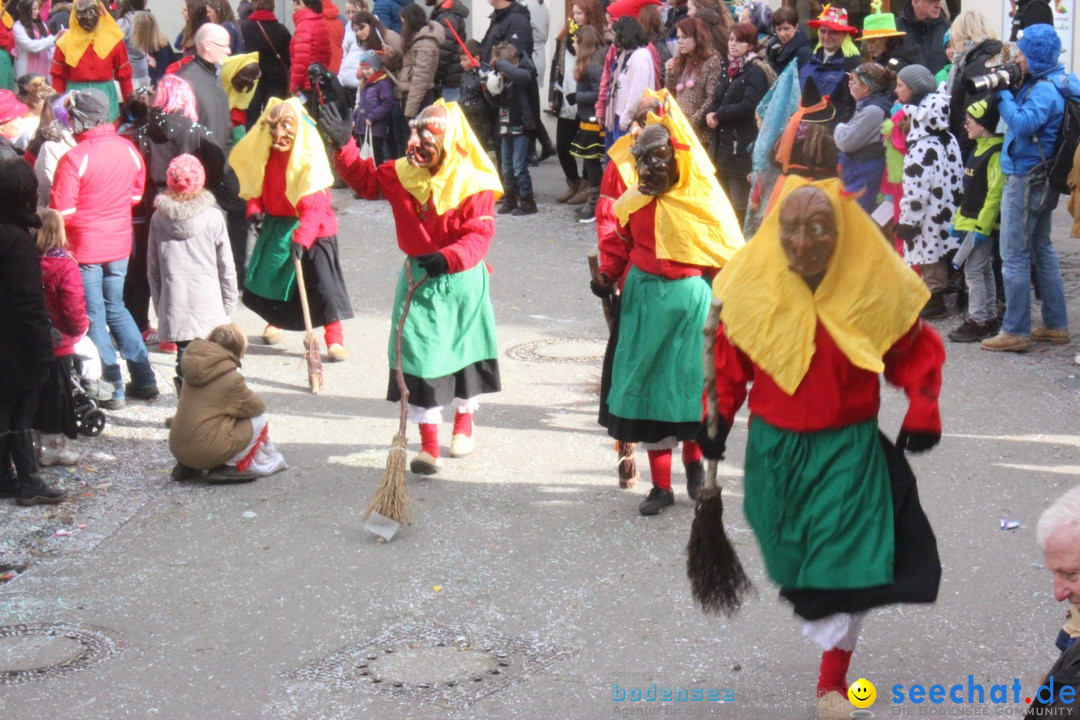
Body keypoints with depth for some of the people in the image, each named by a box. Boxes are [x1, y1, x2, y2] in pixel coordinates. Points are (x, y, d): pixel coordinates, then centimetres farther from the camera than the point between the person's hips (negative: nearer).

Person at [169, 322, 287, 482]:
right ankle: (230, 468, 3)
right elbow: (257, 407, 0)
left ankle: (187, 468, 19)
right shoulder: (231, 379, -12)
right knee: (259, 420, 5)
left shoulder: (193, 372, 10)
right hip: (206, 451, -7)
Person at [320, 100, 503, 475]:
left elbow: (479, 234, -23)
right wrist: (344, 147, 4)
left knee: (465, 351, 17)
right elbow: (366, 179, 15)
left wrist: (448, 257, -38)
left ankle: (464, 421, 44)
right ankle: (428, 444, 1)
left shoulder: (473, 184, -16)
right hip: (418, 278, 2)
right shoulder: (402, 174, -2)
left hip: (461, 280, -2)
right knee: (419, 357, -5)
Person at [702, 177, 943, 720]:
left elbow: (916, 352, 1)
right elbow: (729, 358, 4)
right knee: (789, 555, 19)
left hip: (847, 450, -2)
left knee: (843, 563, -7)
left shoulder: (875, 289, -14)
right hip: (774, 446, 2)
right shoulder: (753, 287, -11)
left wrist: (922, 408, -11)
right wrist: (717, 416, -1)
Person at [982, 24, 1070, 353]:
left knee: (1014, 256, -4)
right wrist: (1003, 91, -1)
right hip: (1039, 181, 10)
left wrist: (1003, 94, -19)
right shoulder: (1042, 84, 13)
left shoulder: (1045, 89, -18)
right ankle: (1055, 325, 24)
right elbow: (1020, 120, 13)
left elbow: (1023, 123, -31)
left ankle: (1015, 331, 0)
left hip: (1025, 180, -10)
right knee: (1042, 251, 17)